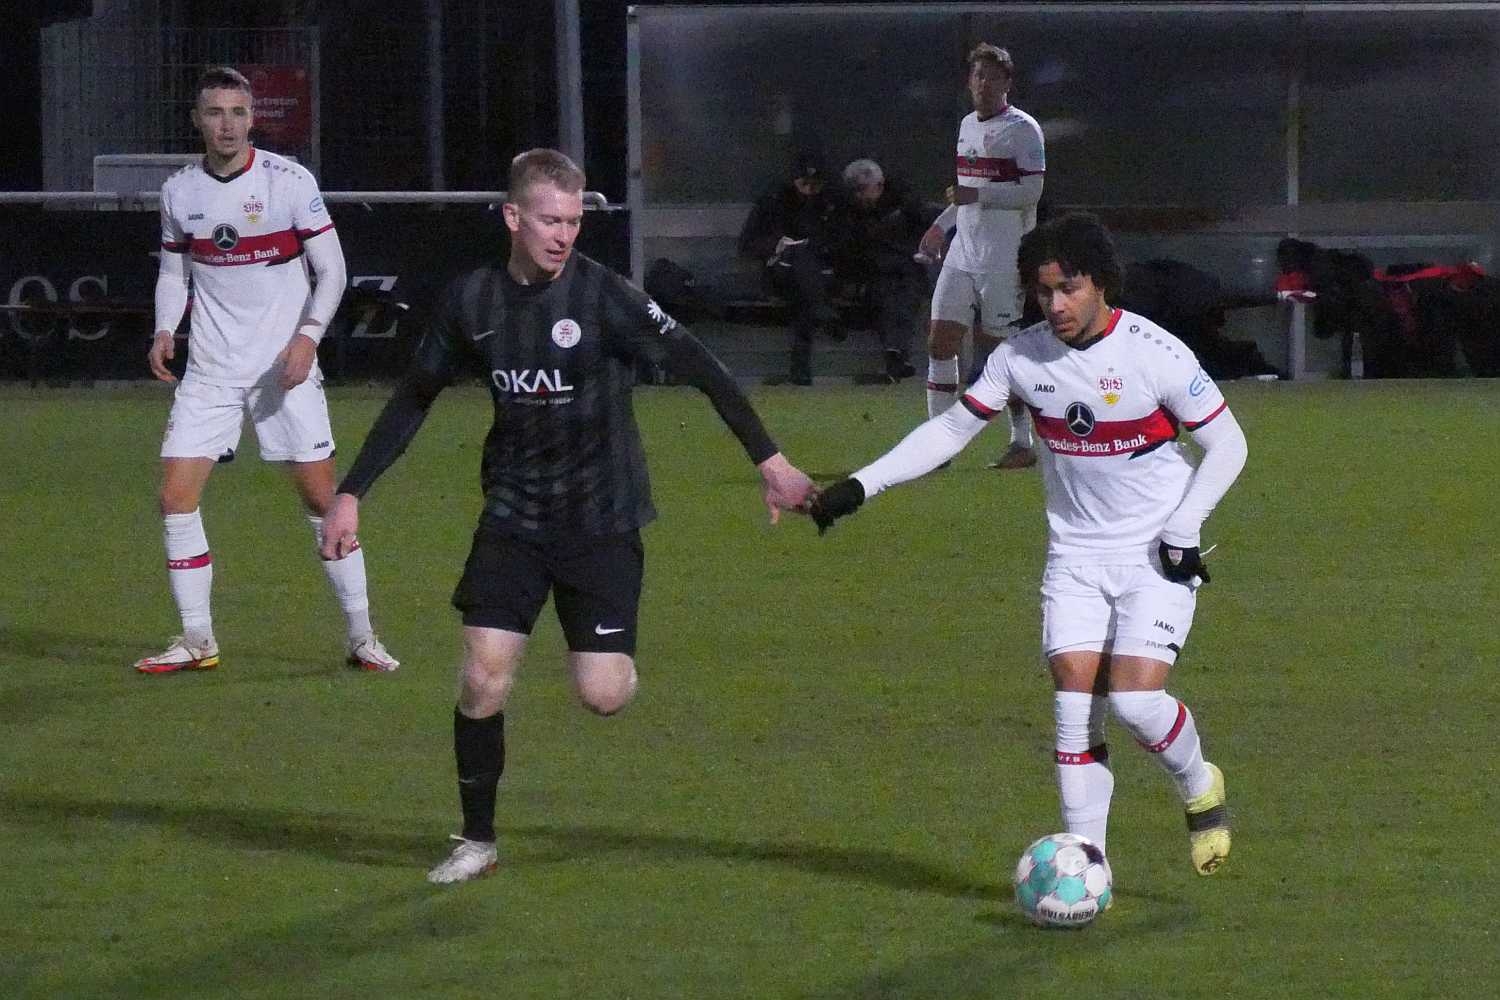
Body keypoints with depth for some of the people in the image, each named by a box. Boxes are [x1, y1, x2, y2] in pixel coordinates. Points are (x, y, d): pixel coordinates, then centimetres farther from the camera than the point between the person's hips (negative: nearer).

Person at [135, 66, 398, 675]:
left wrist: (308, 334, -18)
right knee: (176, 497, -5)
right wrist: (164, 331, -2)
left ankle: (361, 636, 7)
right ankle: (197, 641, 6)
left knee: (322, 498, -4)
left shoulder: (291, 182, -7)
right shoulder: (178, 192, 3)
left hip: (285, 367, -3)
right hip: (210, 369, 3)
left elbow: (332, 270, -4)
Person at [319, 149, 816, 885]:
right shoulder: (473, 300, -2)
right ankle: (477, 842, 9)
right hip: (514, 514, 3)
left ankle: (619, 653, 29)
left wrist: (769, 461, -21)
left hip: (600, 517, -3)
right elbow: (413, 399, 11)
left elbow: (699, 369, -15)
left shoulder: (603, 297, -14)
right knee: (483, 679, -8)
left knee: (602, 695, -9)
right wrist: (351, 493, 10)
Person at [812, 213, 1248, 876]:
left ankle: (1200, 789, 13)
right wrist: (862, 484, -1)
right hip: (1075, 554, 4)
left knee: (1134, 696, -17)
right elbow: (952, 428, 6)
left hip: (1157, 555, -4)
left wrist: (1182, 531, -13)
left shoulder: (1156, 354, -16)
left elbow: (1226, 445, -7)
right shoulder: (1021, 357, -4)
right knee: (1074, 698, -8)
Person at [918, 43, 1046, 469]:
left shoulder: (1022, 128, -8)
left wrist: (977, 195, -24)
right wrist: (940, 227, 26)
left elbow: (1031, 191, -17)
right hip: (962, 254, 7)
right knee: (940, 341, -1)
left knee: (996, 350, -4)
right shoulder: (967, 125, 16)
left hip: (1004, 258, -7)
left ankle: (1023, 442, 7)